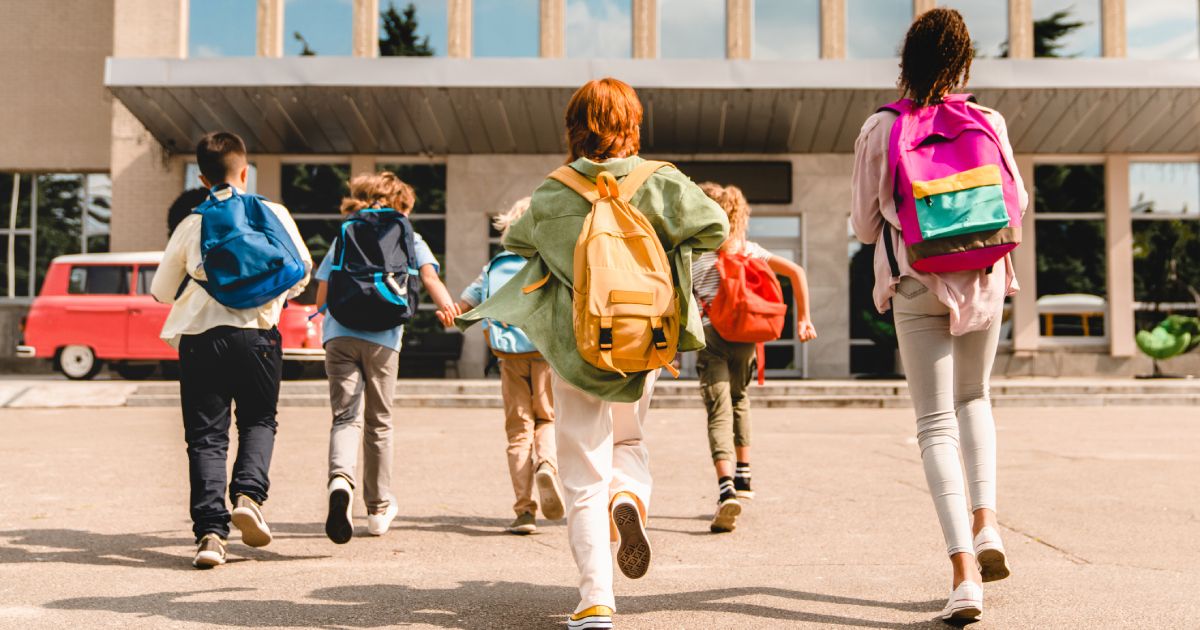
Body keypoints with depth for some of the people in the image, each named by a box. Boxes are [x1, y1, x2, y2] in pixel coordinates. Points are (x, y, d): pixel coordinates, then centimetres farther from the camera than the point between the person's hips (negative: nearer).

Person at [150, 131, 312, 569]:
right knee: (259, 421, 18)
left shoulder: (192, 225, 6)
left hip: (199, 335, 0)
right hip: (256, 333, 0)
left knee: (206, 436, 4)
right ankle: (249, 493, -7)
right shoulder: (273, 214, 5)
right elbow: (302, 268, 10)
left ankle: (210, 531, -5)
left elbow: (161, 291, 12)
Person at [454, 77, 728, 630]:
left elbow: (515, 241, 11)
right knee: (629, 441, 26)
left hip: (574, 343, -1)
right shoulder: (660, 184, -5)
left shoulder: (552, 195, -4)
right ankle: (629, 497, -7)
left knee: (584, 475, 4)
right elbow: (714, 227, -2)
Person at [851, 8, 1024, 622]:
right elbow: (1014, 205, 9)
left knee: (936, 423, 0)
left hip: (916, 288, -2)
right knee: (972, 398, 25)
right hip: (982, 281, 2)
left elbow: (864, 225, 2)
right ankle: (986, 522, 11)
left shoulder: (879, 130, -6)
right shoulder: (988, 123, -3)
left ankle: (964, 574, -10)